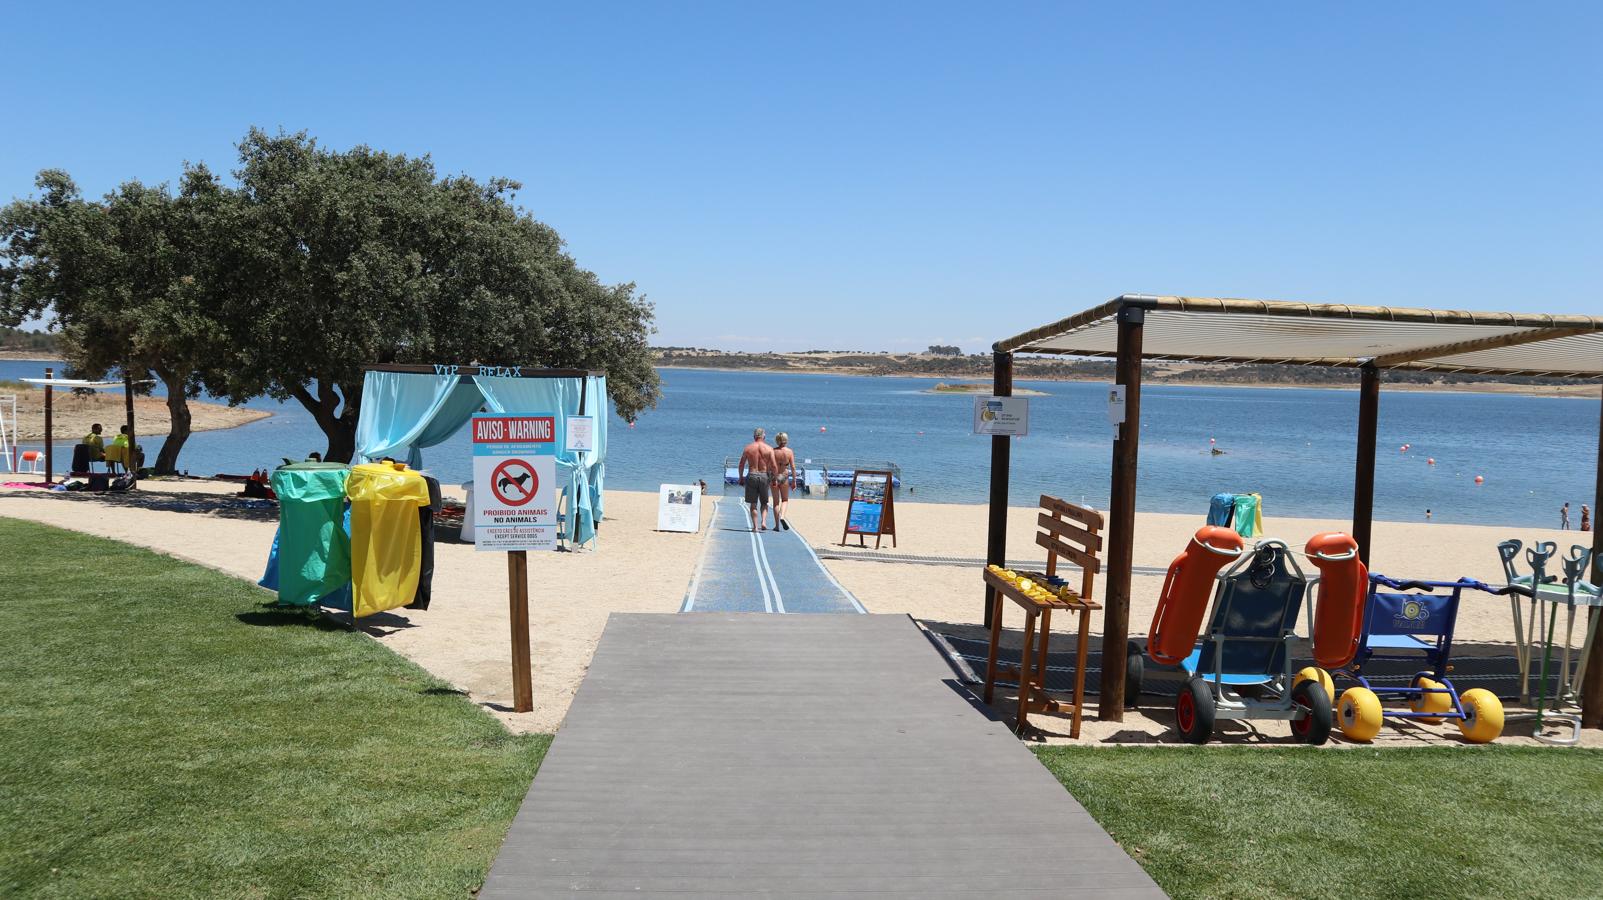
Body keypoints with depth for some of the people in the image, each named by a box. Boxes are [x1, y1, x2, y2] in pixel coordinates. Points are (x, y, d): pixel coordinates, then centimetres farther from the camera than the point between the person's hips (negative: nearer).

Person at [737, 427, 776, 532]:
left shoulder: (748, 448, 2)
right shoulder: (769, 449, -1)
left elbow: (741, 464, 4)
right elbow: (773, 466, -6)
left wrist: (741, 477, 14)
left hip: (752, 476, 0)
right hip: (764, 476, 0)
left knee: (753, 504, 8)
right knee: (764, 503, 15)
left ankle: (755, 526, 4)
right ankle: (763, 522, -4)